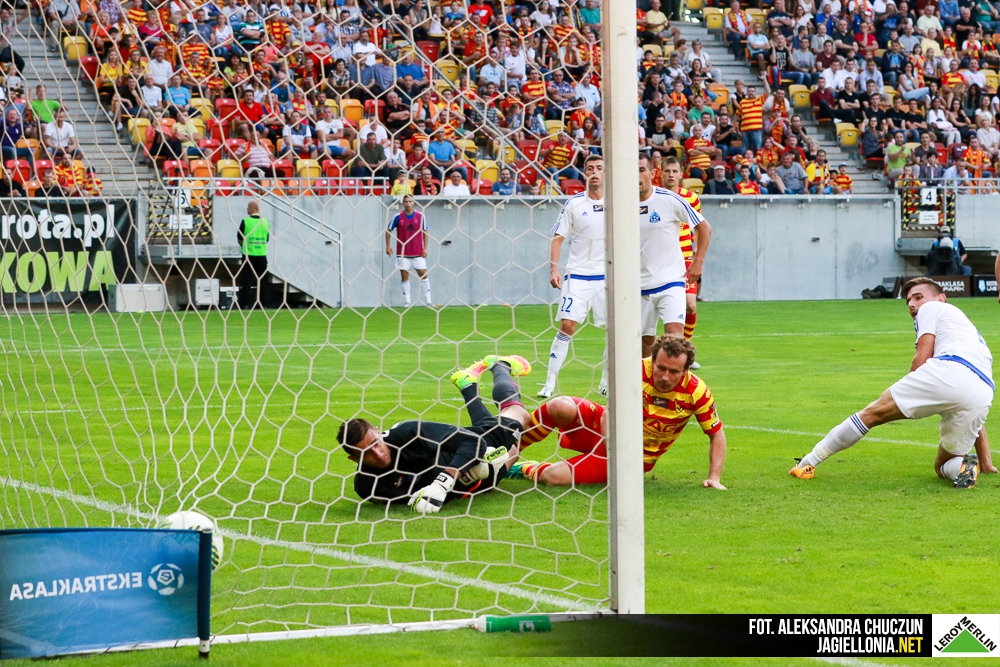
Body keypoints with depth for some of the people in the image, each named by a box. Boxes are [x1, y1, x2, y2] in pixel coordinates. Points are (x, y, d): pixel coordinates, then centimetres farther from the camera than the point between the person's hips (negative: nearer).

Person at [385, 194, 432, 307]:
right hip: (402, 253, -1)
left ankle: (428, 300, 5)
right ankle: (406, 301, 5)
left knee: (423, 274, -1)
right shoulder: (398, 217, -3)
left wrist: (425, 248, 0)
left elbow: (425, 232, 7)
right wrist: (388, 246, 1)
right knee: (404, 275, -1)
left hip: (418, 252, 1)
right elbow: (388, 230, 7)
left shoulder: (420, 216, 0)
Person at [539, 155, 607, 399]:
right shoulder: (573, 204, 0)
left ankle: (606, 383, 16)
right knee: (567, 326, -10)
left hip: (608, 276, 2)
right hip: (577, 276, -2)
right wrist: (554, 269, -9)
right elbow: (558, 238, 2)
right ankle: (550, 383, -6)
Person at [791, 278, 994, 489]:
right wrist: (985, 461, 40)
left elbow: (921, 360, 6)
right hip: (982, 398, 6)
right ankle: (964, 466, -13)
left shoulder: (931, 308, 23)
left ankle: (808, 463, 5)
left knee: (872, 414, 5)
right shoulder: (968, 329, 42)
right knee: (942, 467, 21)